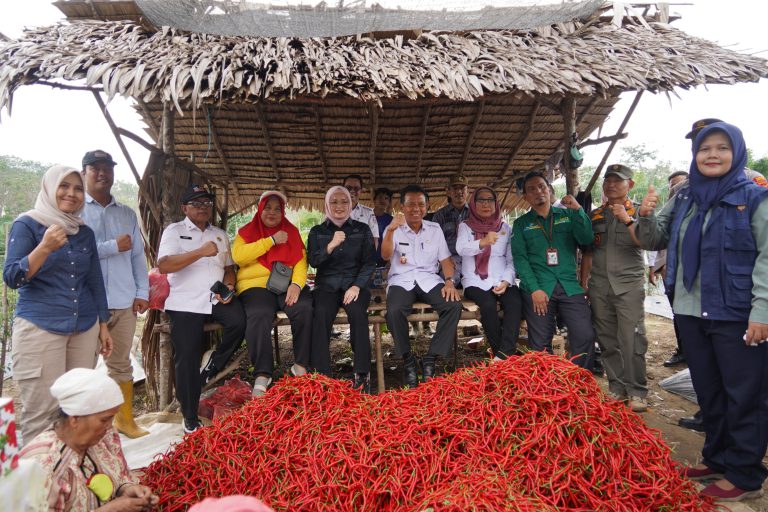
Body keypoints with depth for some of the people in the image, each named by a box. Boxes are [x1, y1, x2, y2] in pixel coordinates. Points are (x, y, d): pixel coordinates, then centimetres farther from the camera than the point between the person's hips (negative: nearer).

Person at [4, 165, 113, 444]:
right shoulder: (27, 225, -2)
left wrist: (103, 325, 13)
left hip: (85, 329, 5)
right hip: (39, 329, -4)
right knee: (41, 412, -3)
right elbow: (12, 278, -8)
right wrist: (45, 248, -23)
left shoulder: (85, 232, 12)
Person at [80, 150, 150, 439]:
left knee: (121, 363, 13)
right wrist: (113, 246, -11)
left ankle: (125, 419, 23)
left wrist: (142, 291, 4)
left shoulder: (127, 214, 15)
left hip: (124, 302, 4)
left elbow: (138, 255, 12)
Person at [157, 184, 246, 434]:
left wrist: (228, 286, -3)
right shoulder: (174, 231, 4)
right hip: (185, 301, -3)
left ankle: (213, 365, 1)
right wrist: (201, 252, -23)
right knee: (186, 357, -7)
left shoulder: (220, 234, 20)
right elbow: (163, 265, -12)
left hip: (217, 297, 3)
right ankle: (190, 419, 8)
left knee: (238, 322, -27)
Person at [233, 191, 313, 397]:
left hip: (287, 284, 2)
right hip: (256, 285, -1)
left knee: (305, 309, -28)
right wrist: (271, 240, -7)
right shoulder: (247, 231, 14)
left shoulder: (291, 231, 19)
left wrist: (297, 283, -14)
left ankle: (301, 366, -16)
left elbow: (301, 260, 6)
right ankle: (262, 375, -26)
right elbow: (238, 255, -6)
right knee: (259, 316, -32)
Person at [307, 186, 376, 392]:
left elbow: (369, 263, 3)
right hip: (327, 286, 1)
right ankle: (321, 376, -29)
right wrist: (331, 245, -17)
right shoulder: (317, 232, 12)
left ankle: (362, 375, -27)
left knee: (357, 312, -33)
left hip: (355, 284, 0)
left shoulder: (362, 230, 10)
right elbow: (313, 261, -2)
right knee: (321, 313, -32)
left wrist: (357, 286, -12)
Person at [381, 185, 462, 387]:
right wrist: (390, 231, -29)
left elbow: (445, 259, 12)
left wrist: (449, 281, -8)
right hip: (401, 280, -2)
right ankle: (408, 361, -15)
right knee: (394, 311, -34)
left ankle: (430, 360, -18)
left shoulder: (435, 228, 13)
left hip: (429, 280, 3)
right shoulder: (394, 229, 5)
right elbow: (385, 256, -12)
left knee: (454, 306, -26)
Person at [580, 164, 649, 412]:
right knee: (607, 341, 6)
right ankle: (617, 388, 17)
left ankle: (637, 392, 3)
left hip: (629, 284, -3)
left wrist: (626, 220, -19)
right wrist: (583, 284, 12)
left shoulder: (638, 212, 5)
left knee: (632, 340, -8)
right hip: (599, 286, 4)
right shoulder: (595, 215, 14)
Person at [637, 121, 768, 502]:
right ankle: (716, 459, 30)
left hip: (736, 314, -5)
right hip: (690, 311, 6)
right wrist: (646, 217, -9)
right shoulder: (684, 197, 9)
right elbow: (654, 241, 12)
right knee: (708, 391, 16)